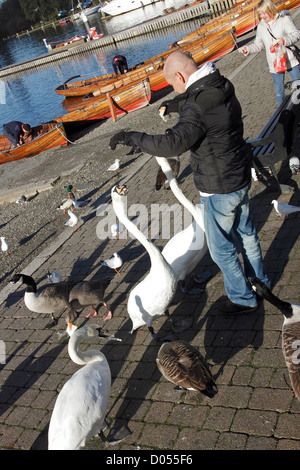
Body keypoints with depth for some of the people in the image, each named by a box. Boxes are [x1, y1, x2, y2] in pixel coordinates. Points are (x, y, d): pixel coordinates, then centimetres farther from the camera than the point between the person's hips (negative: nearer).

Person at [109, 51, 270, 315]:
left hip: (220, 189, -9)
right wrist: (172, 105, 30)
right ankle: (259, 281, 46)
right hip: (241, 176, 9)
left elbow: (173, 144, -43)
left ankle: (242, 298, 28)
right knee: (245, 231, 26)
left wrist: (131, 137, -33)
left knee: (221, 248, 10)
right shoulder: (221, 87, 0)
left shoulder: (199, 108, -30)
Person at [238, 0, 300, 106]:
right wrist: (247, 49, -6)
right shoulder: (261, 26, 8)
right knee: (279, 92, 8)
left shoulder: (284, 19, -5)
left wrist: (284, 40, -25)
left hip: (290, 60, -3)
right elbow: (258, 45, 12)